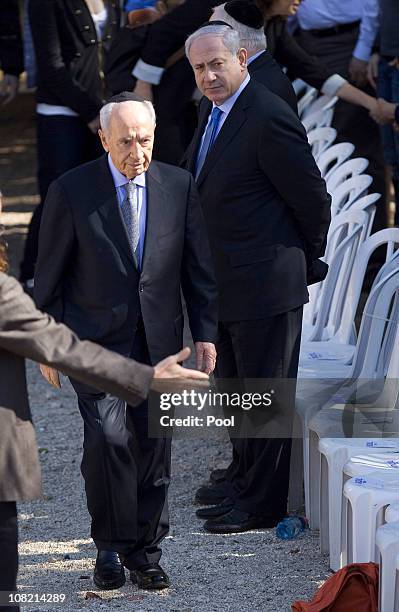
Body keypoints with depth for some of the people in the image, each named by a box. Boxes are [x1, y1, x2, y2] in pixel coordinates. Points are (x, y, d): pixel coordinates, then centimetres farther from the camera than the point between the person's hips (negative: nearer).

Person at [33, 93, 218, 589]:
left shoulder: (178, 186, 0)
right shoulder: (71, 191, -8)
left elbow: (197, 266, 6)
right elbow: (50, 273, -1)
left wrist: (205, 333, 3)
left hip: (159, 339, 3)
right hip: (95, 338, -3)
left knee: (153, 444, 4)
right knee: (107, 437, -15)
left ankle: (145, 552, 18)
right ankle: (110, 547, 2)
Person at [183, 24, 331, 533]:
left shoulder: (268, 118, -20)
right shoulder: (212, 111, 9)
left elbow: (313, 199, -15)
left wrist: (304, 259, 0)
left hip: (264, 284, -9)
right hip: (222, 283, 9)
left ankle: (261, 504, 11)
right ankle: (242, 490, 31)